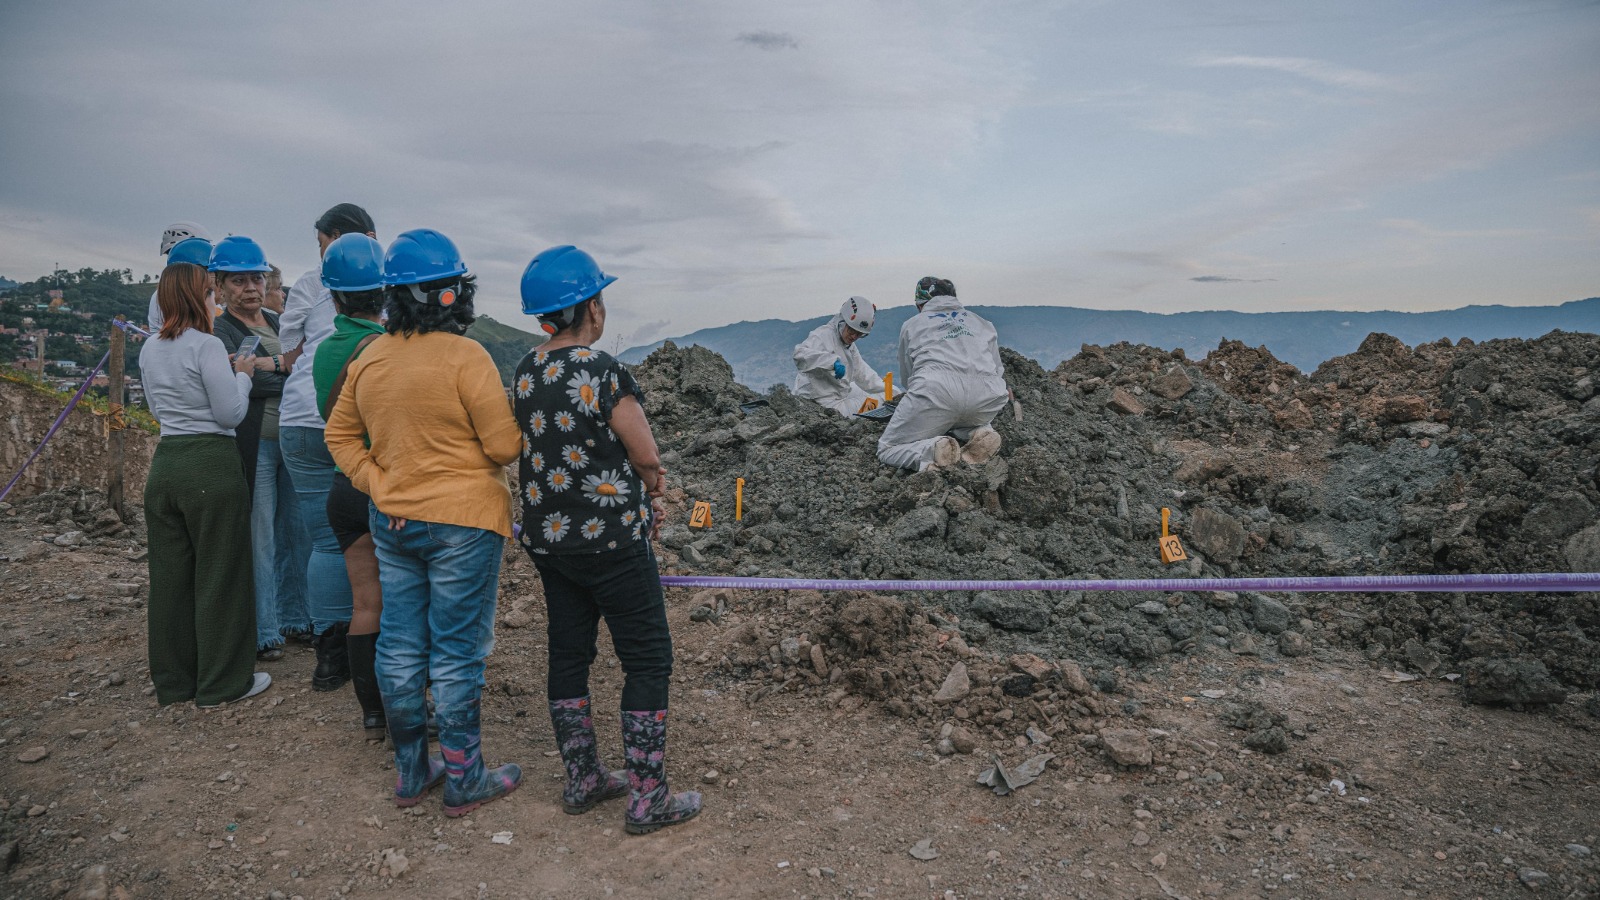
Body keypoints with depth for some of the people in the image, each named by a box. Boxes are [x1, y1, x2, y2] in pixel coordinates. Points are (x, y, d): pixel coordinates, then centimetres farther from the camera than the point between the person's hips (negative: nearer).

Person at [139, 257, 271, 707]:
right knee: (219, 574, 2)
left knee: (169, 574, 13)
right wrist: (242, 375, 3)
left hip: (165, 464, 7)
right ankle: (222, 682, 11)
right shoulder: (207, 346, -12)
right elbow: (231, 414, -13)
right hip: (211, 466, -7)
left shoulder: (150, 350, 11)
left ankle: (173, 679, 24)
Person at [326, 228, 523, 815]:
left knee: (399, 647, 15)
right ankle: (463, 781, 17)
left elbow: (340, 435, 12)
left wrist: (377, 485, 6)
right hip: (462, 522, -6)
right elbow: (504, 446, -17)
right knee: (457, 653, 4)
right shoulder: (465, 357, -17)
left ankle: (410, 772, 29)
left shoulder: (368, 360, 4)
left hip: (393, 521, 6)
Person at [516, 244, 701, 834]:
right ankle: (647, 799, 10)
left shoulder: (525, 373, 4)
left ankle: (582, 780, 29)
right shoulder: (605, 373, -19)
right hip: (610, 541, -7)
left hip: (546, 537, 8)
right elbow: (647, 458, -13)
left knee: (568, 653, 16)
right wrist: (649, 483, 9)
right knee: (648, 659, 4)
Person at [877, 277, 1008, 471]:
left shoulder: (911, 324, 26)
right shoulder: (980, 321, 32)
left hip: (937, 389, -3)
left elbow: (907, 374, 27)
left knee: (887, 450, 11)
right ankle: (980, 434, 2)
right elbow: (998, 370, 33)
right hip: (988, 392, 3)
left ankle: (932, 450, -20)